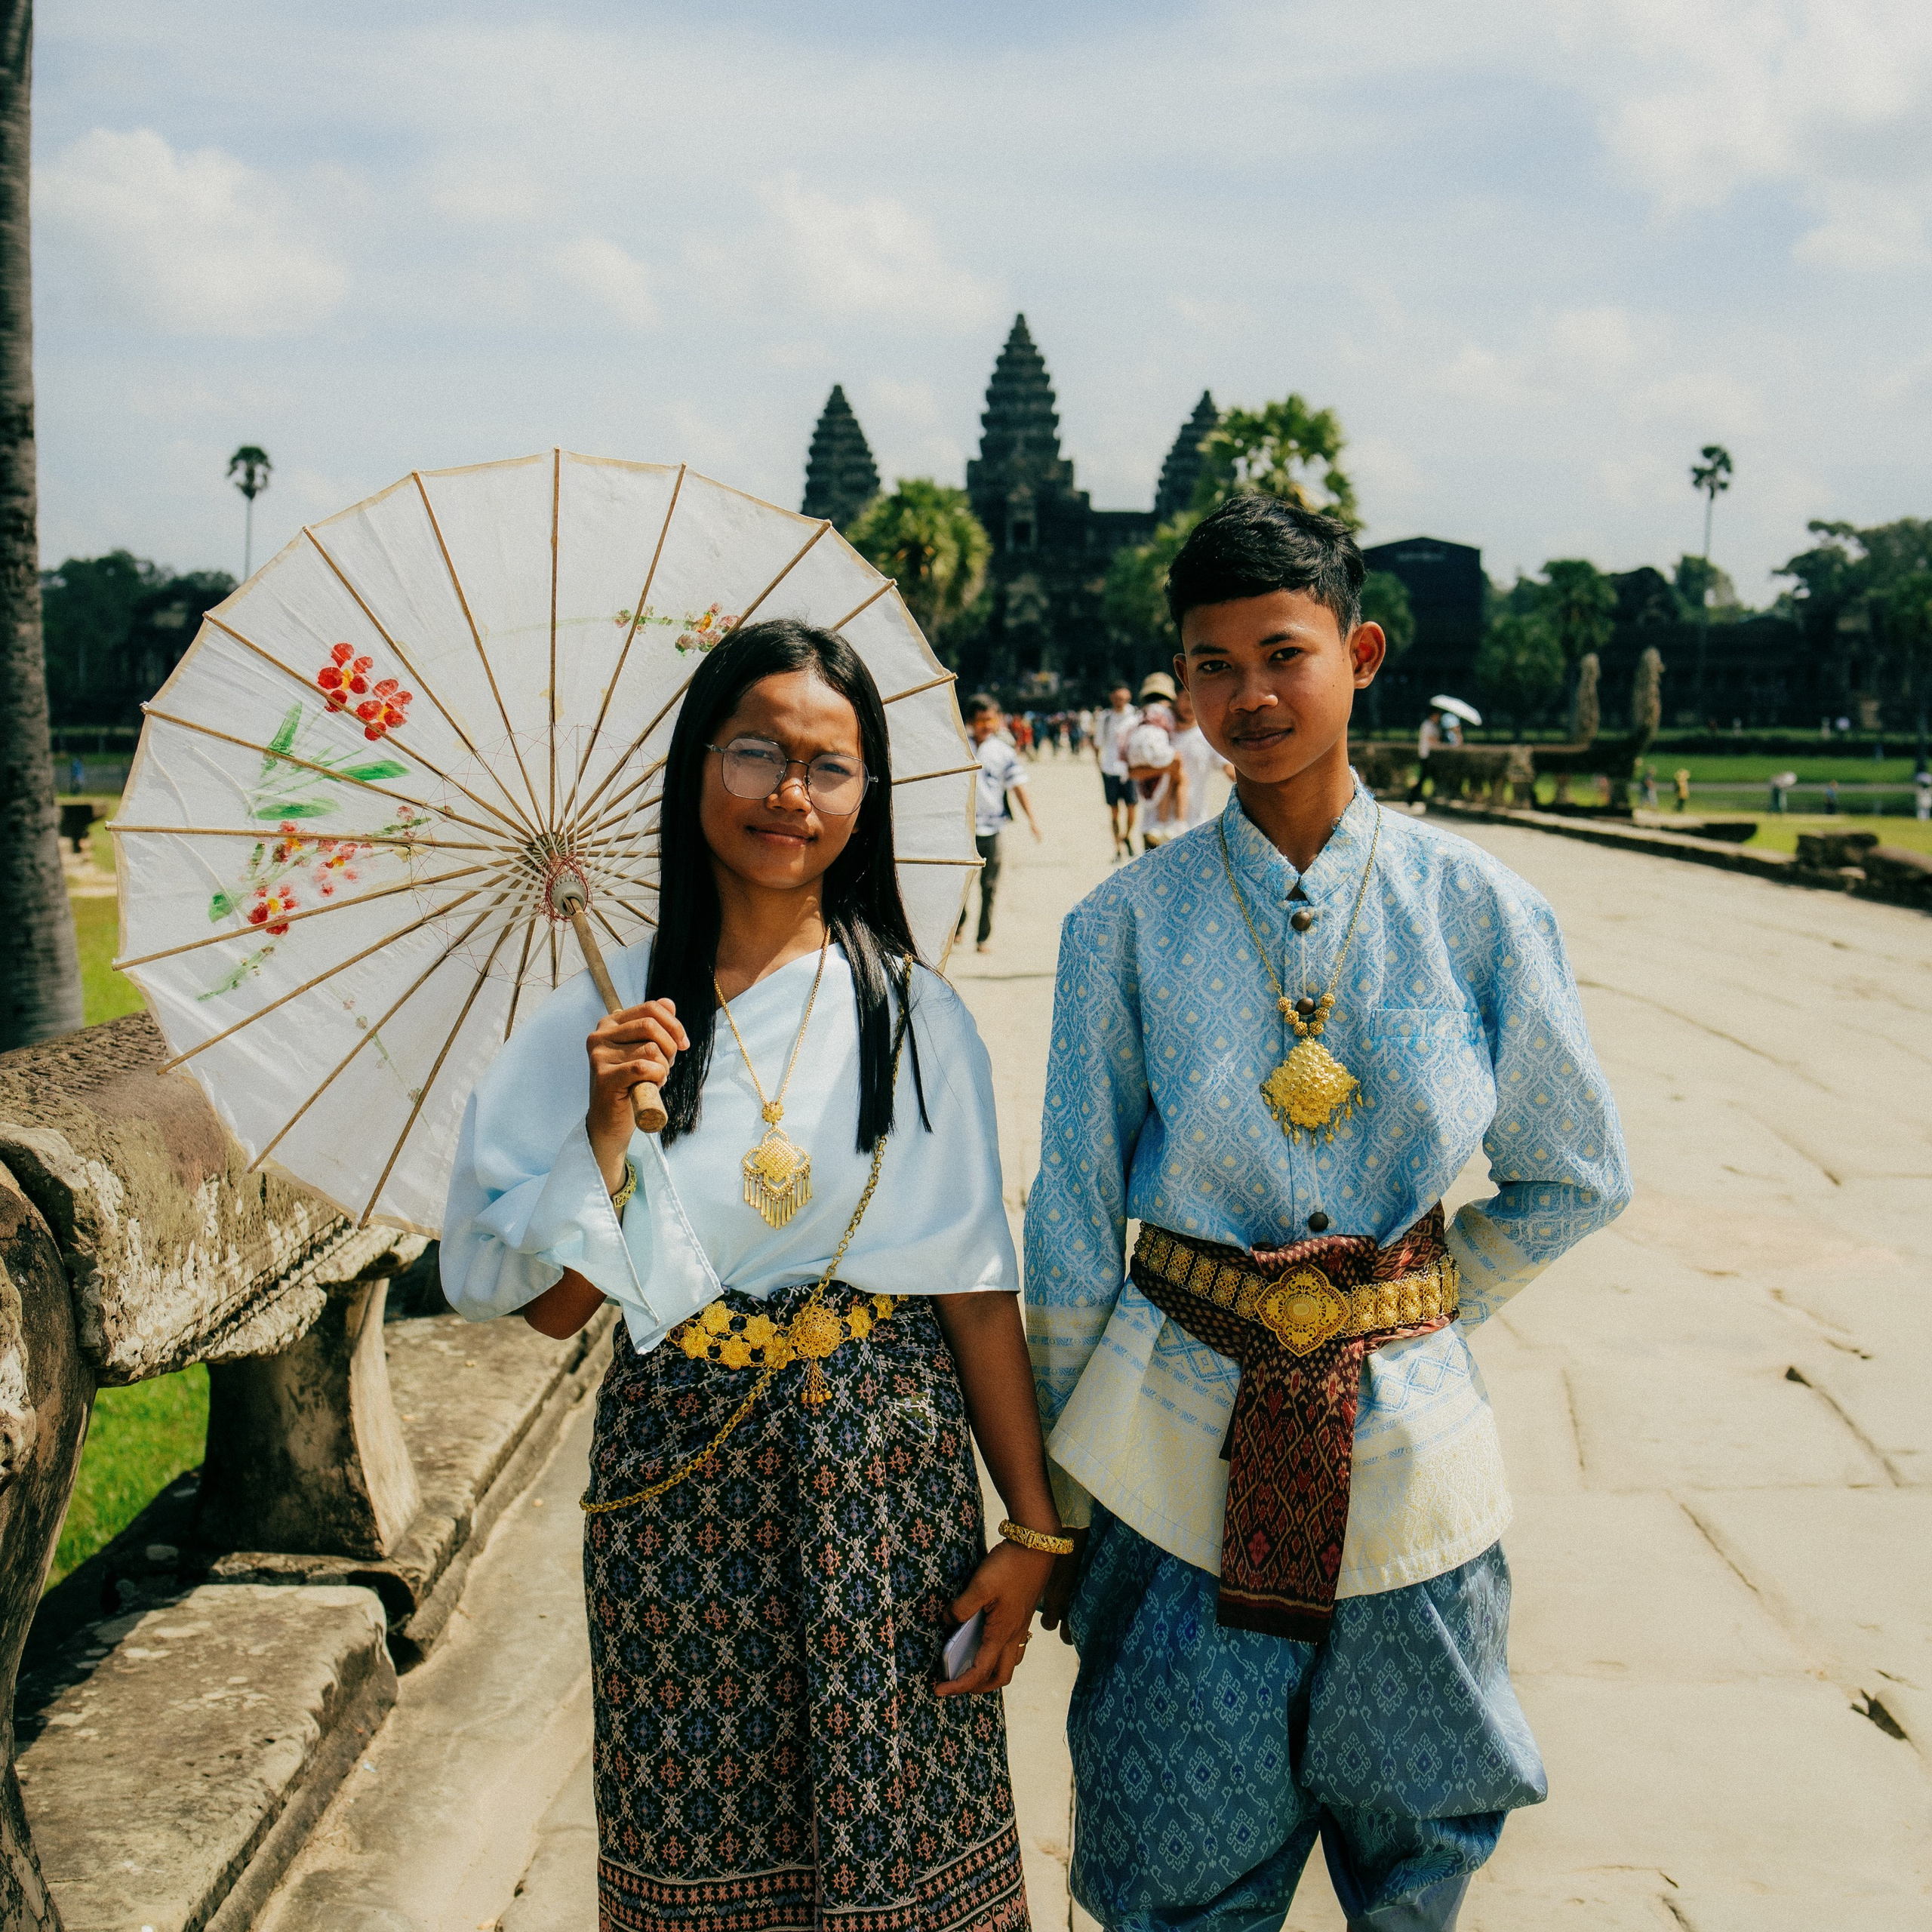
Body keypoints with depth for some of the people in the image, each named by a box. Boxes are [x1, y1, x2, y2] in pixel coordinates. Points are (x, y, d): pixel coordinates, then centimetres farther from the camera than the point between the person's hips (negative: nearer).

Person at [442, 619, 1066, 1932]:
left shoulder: (909, 1009, -2)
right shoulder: (607, 1012, -2)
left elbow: (980, 1286, -2)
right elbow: (553, 1307, -2)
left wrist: (1032, 1526, -3)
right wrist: (612, 1120, -15)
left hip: (885, 1474, 0)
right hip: (681, 1478, 1)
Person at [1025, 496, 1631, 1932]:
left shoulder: (1473, 908, -5)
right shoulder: (1129, 925, -5)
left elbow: (1577, 1177, 8)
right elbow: (1073, 1220, 0)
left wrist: (1415, 1308, 1)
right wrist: (1055, 1493, 4)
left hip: (1406, 1438, 1)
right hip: (1181, 1445, 0)